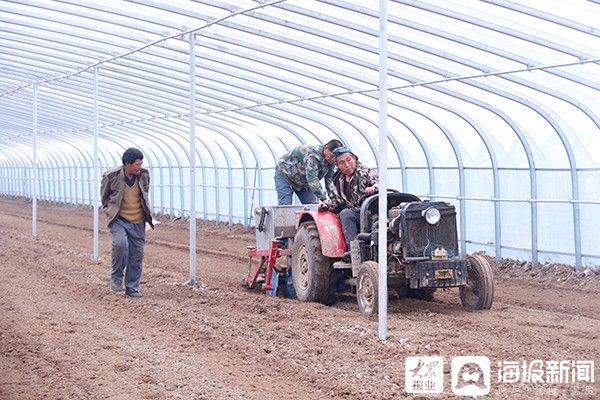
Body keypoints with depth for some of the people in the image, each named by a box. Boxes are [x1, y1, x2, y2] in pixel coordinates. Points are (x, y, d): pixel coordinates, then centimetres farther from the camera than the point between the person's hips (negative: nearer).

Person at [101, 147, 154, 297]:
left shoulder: (144, 175, -2)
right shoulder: (111, 176, -12)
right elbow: (104, 195, 8)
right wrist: (109, 210, 2)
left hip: (138, 222, 4)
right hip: (118, 220, -4)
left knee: (137, 255, 4)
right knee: (120, 244, -28)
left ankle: (132, 288, 17)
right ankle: (116, 277, -5)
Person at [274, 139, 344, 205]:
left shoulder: (331, 161, -11)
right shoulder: (312, 153, -36)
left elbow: (330, 182, -7)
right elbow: (312, 178, -43)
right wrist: (323, 198, -47)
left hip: (303, 182, 7)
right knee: (285, 206, -19)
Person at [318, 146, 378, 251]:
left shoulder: (366, 172, 6)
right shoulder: (336, 181, 19)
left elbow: (379, 183, -9)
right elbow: (335, 201, 24)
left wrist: (373, 188, -32)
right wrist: (325, 205, 3)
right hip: (353, 215, 3)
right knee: (345, 214, -31)